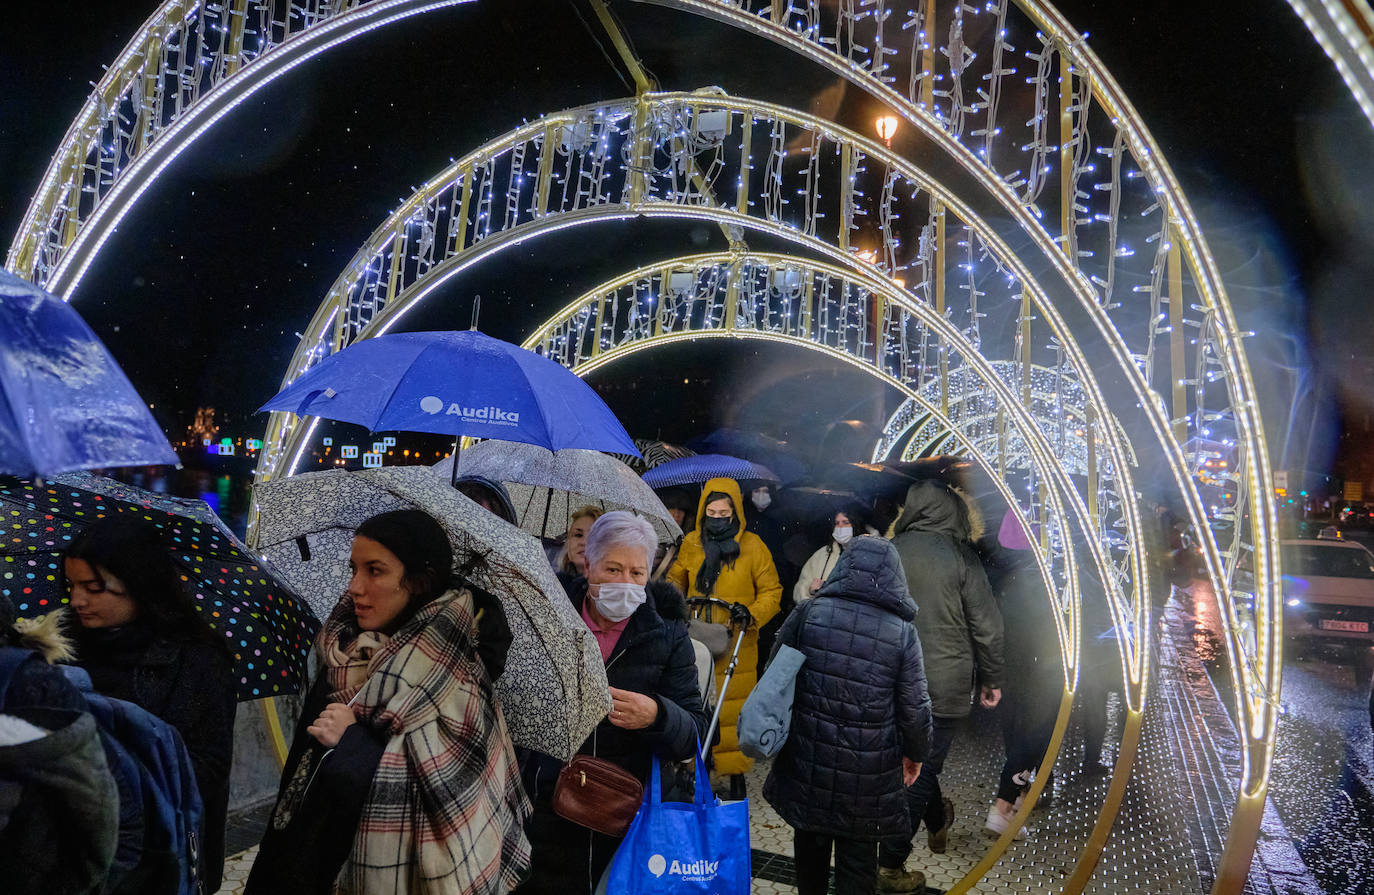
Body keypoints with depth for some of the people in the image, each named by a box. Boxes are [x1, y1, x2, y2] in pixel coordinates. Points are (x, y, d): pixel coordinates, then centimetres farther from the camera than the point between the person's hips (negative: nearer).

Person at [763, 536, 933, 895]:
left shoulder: (808, 612, -7)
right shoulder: (903, 632, -10)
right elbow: (915, 708, -5)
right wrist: (916, 754, 13)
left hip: (805, 761, 2)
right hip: (867, 774, -2)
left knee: (810, 840, 23)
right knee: (857, 854, 13)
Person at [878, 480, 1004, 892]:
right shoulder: (961, 556, -12)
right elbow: (987, 627, -9)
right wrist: (991, 680, 5)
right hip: (944, 685, -3)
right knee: (919, 771, 8)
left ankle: (937, 822, 49)